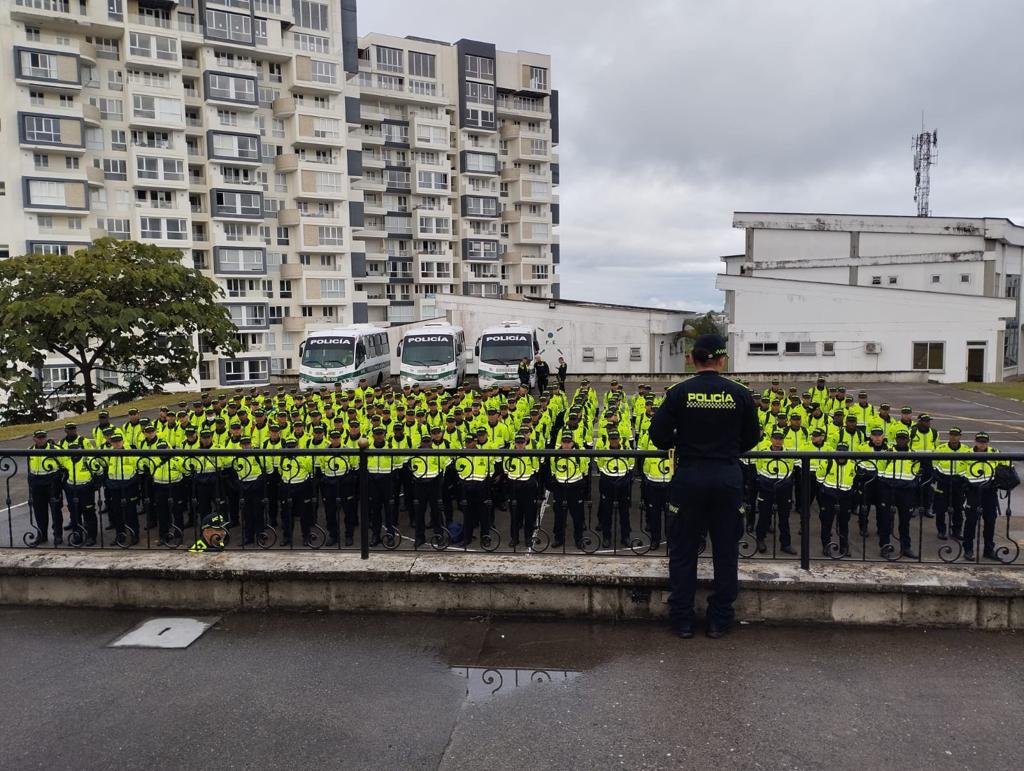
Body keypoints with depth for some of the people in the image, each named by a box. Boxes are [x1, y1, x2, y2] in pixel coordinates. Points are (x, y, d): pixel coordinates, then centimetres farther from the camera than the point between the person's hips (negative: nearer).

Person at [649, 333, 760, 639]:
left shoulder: (679, 392, -7)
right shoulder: (739, 394, -3)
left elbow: (658, 434, -8)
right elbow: (751, 438, 5)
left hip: (689, 476, -1)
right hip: (728, 477, 1)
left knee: (683, 550, 9)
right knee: (725, 550, 12)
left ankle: (682, 620, 15)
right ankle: (720, 620, 19)